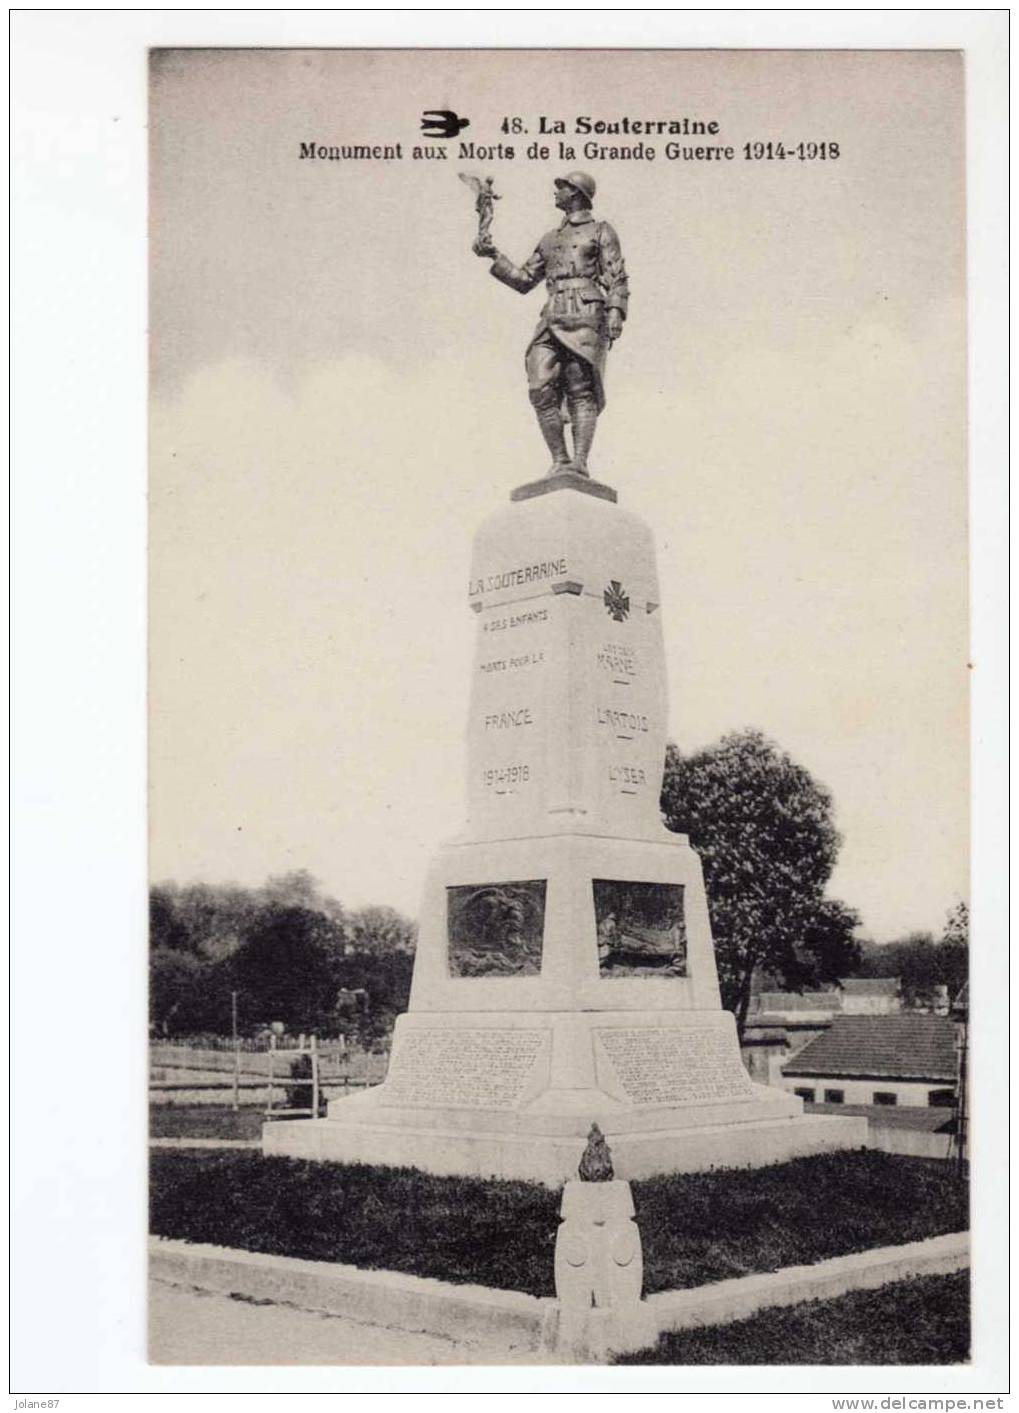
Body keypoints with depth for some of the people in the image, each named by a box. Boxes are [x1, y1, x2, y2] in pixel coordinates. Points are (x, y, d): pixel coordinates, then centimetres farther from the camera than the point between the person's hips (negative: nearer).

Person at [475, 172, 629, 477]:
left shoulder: (601, 232, 14)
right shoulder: (550, 240, 30)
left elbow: (617, 279, 3)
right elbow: (523, 280, 31)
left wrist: (615, 313, -13)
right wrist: (494, 256, 21)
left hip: (586, 317, -5)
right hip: (551, 320, 5)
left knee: (581, 391, -15)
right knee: (541, 390, -11)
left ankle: (580, 462, -23)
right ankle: (559, 461, -9)